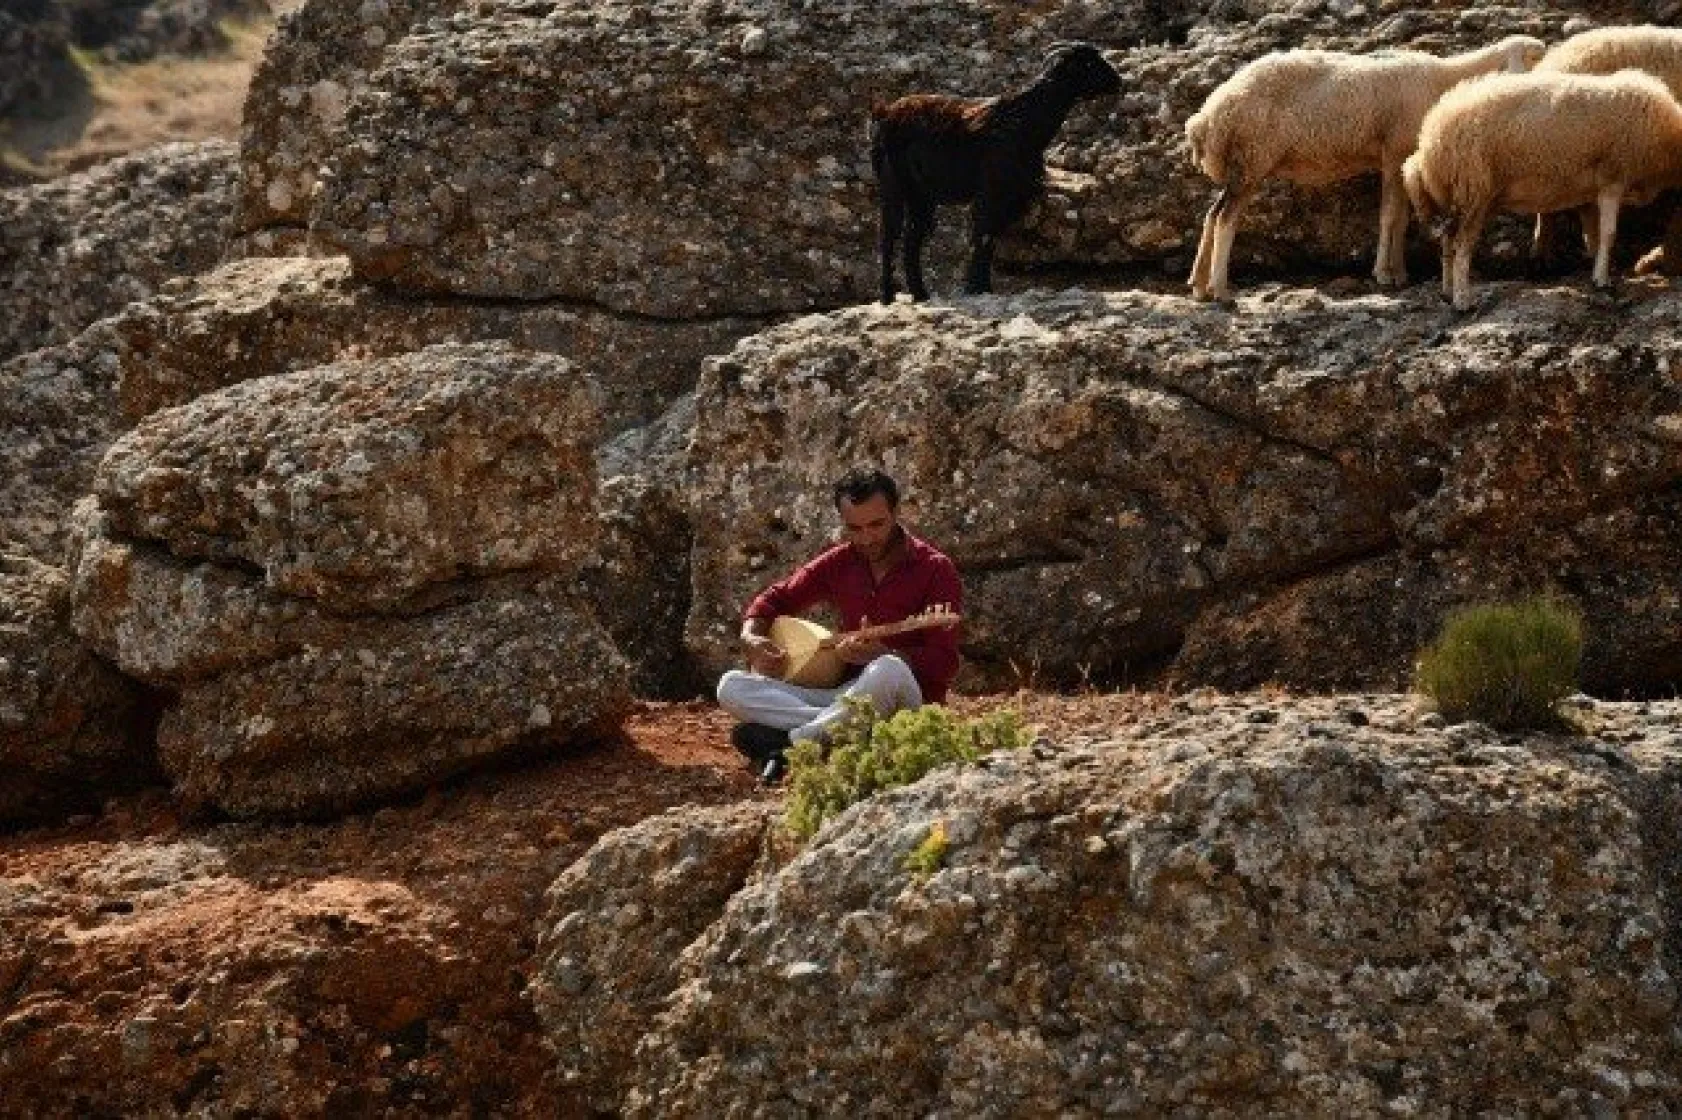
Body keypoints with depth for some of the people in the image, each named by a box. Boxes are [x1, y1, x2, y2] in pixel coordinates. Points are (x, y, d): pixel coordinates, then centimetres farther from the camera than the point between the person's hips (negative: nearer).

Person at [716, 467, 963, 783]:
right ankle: (839, 729, -32)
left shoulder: (935, 570, -4)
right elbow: (776, 598, 23)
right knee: (731, 687, -12)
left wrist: (881, 653, -28)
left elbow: (943, 664, -12)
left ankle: (787, 741, -30)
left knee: (889, 671, -41)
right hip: (846, 695, 5)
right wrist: (752, 637, 1)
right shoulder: (839, 563, 11)